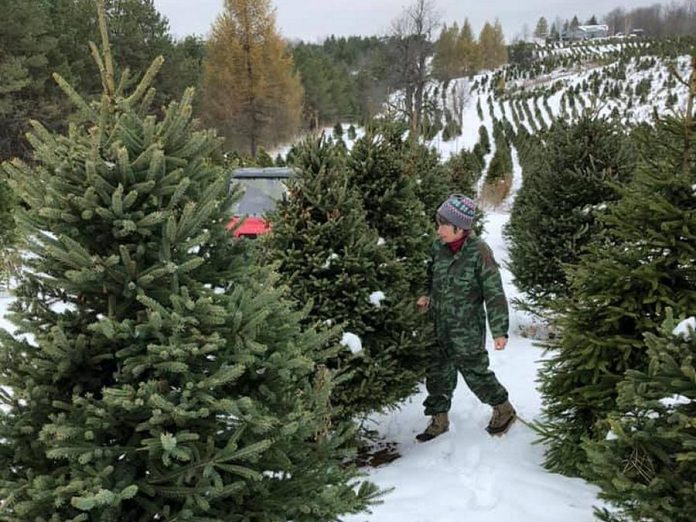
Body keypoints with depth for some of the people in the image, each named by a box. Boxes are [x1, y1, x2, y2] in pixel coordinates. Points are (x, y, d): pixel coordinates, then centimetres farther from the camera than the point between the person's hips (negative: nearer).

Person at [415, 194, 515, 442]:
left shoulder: (478, 251, -18)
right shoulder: (439, 247, 0)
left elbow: (494, 293, -14)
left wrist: (499, 330, -14)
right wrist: (428, 297, 1)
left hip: (467, 329, -6)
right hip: (439, 326, 6)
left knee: (474, 372, 6)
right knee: (438, 373, 13)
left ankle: (503, 409, 30)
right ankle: (439, 419, 30)